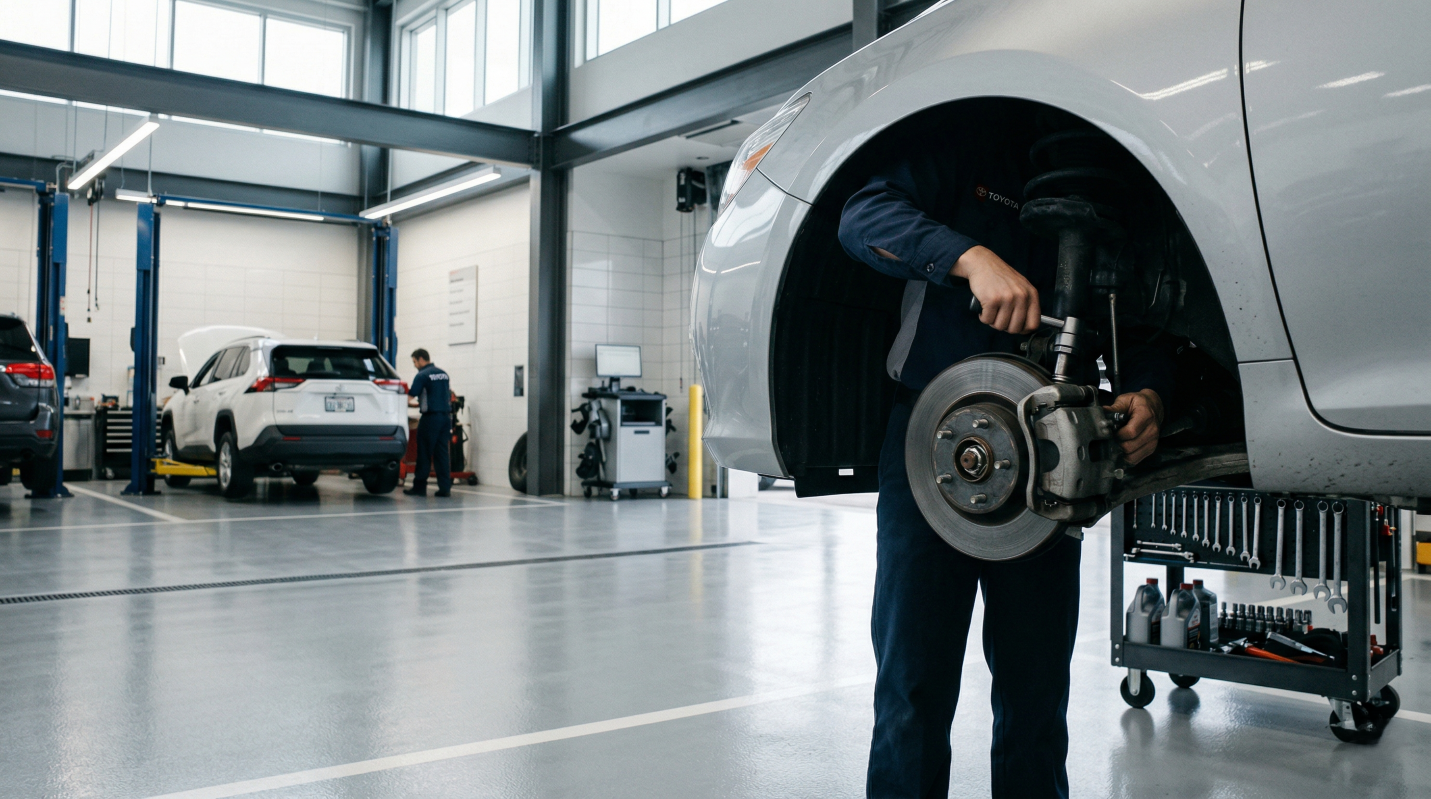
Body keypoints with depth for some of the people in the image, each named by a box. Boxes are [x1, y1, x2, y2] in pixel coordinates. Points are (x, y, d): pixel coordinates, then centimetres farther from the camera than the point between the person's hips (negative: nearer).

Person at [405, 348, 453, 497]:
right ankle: (445, 488, 3)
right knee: (443, 453, 6)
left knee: (424, 453, 1)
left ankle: (420, 487, 6)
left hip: (431, 417, -6)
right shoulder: (443, 373, 13)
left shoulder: (422, 375, -8)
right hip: (446, 416, 6)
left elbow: (410, 397, -10)